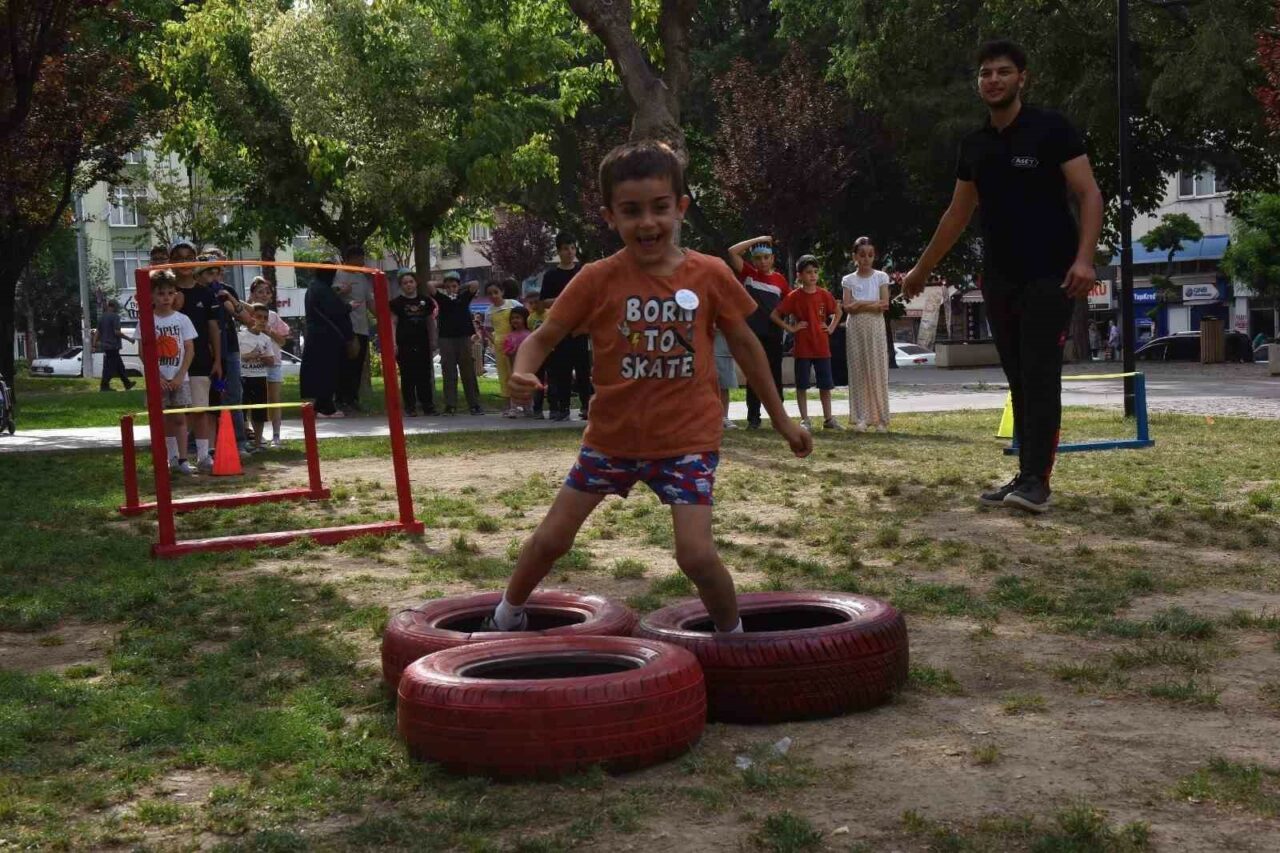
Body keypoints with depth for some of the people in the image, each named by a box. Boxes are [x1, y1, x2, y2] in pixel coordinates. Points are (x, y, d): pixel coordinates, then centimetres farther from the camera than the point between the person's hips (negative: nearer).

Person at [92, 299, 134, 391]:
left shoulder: (102, 317, 13)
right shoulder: (115, 316, -12)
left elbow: (97, 332, 12)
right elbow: (117, 332, -18)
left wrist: (94, 345, 11)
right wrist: (129, 339, -10)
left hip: (105, 345, 9)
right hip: (113, 345, -9)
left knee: (119, 365, 16)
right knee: (110, 367, -4)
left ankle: (127, 384, 23)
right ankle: (104, 386, -6)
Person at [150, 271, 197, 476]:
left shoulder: (182, 319, 2)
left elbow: (190, 350, 1)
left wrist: (180, 376, -8)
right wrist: (158, 376, -10)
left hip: (179, 379, 0)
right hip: (158, 379, 0)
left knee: (179, 418, 1)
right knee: (163, 420, 2)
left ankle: (182, 459, 3)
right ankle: (171, 458, 8)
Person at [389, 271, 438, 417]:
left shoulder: (425, 300, 9)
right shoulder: (397, 302, 2)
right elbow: (393, 323, -1)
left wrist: (431, 342, 12)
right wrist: (394, 343, -10)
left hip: (422, 344, 2)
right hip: (405, 344, -2)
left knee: (425, 375, 3)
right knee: (408, 376, 0)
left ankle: (428, 405, 8)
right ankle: (410, 406, 4)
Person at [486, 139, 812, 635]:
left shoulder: (708, 275, -7)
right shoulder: (598, 279, -9)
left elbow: (744, 345, 5)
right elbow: (545, 336, -5)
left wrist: (780, 419, 11)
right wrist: (522, 375, -28)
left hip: (687, 439, -1)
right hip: (613, 436, 2)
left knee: (695, 552, -14)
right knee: (552, 538, 8)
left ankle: (734, 636, 14)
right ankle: (508, 616, 36)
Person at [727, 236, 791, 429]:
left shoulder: (780, 279, 6)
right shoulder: (748, 273, 2)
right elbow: (732, 251, -9)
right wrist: (758, 240, -6)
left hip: (774, 335, 1)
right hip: (752, 334, -1)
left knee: (775, 375, 7)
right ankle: (753, 417, 8)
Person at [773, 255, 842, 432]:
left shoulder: (824, 295, 3)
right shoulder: (794, 297, -6)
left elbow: (837, 312, 19)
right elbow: (774, 315, -6)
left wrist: (831, 328, 5)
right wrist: (790, 328, -9)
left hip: (822, 347, 3)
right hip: (802, 348, -3)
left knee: (825, 385, 8)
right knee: (802, 385, 1)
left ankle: (828, 419, 18)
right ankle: (805, 420, 9)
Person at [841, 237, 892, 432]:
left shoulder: (881, 277, 4)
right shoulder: (848, 280, 7)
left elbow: (884, 305, -6)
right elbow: (847, 308, -4)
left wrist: (859, 304, -12)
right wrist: (873, 304, -12)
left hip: (875, 328, -1)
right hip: (856, 329, 1)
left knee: (877, 371, -3)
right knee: (858, 372, -1)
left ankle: (880, 418, -1)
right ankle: (861, 418, 1)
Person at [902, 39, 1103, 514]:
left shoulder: (1050, 130, -6)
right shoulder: (974, 146, 11)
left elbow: (1088, 194, -11)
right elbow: (958, 214, 21)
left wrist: (1084, 257, -25)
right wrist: (922, 270, 23)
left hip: (1049, 275, -6)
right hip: (999, 279, 6)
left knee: (1040, 376, -11)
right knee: (1019, 380, 7)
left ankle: (1036, 481, -12)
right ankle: (1026, 476, 10)